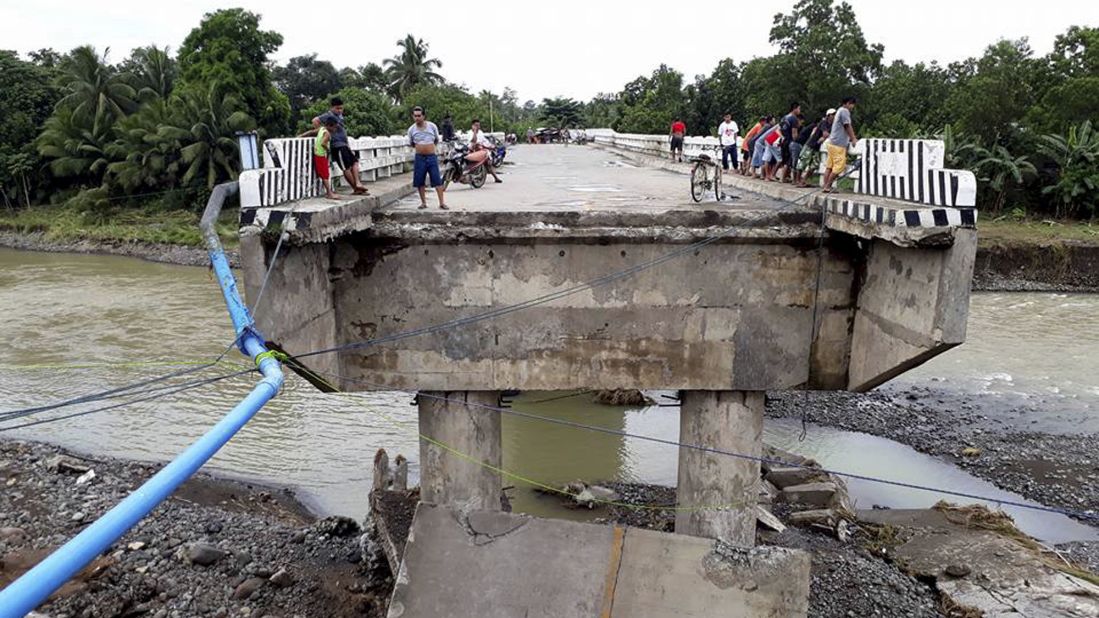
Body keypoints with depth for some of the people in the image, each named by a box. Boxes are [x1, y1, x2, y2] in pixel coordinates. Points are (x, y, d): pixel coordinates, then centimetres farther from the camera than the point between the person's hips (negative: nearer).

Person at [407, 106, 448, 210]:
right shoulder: (411, 129, 0)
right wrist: (420, 147, 7)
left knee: (437, 180, -5)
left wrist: (429, 146, 9)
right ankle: (423, 202, 16)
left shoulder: (432, 126, -2)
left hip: (432, 156, -1)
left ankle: (442, 202, -2)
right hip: (419, 158, 1)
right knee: (419, 182, 4)